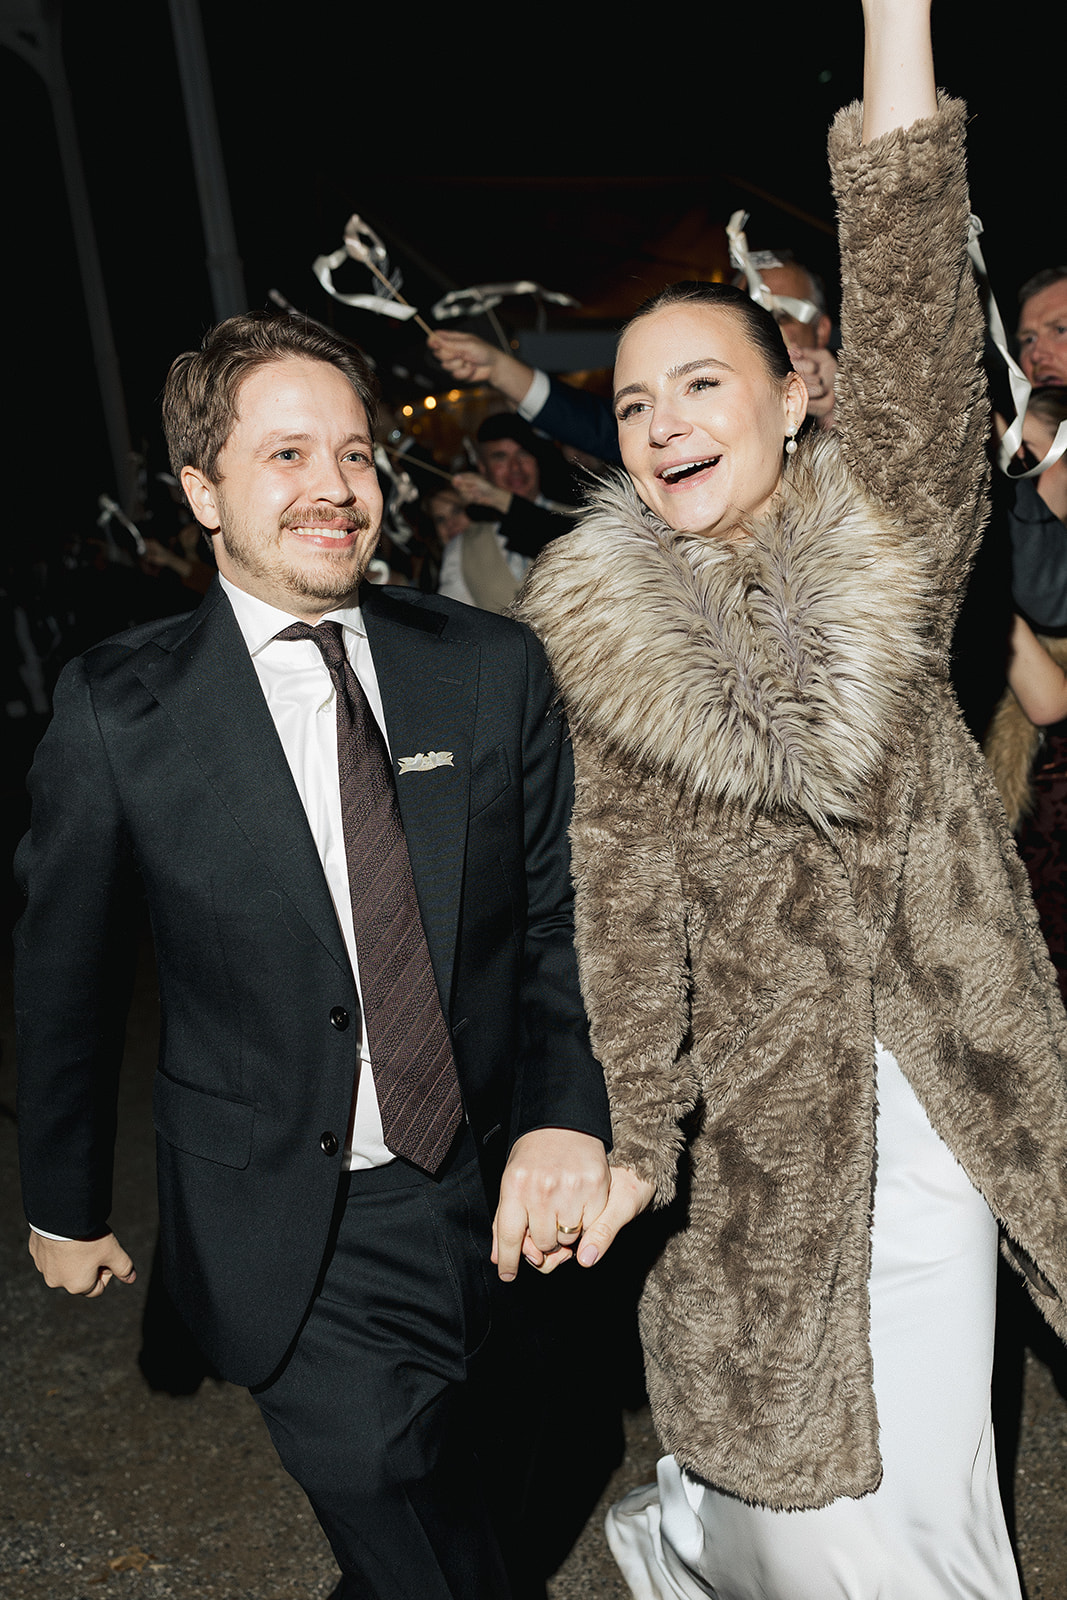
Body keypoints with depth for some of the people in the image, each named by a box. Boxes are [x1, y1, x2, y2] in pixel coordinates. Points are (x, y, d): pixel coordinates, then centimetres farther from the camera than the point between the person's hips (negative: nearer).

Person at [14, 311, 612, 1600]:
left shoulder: (493, 669, -5)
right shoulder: (118, 710, -11)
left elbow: (557, 915, -2)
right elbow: (63, 976, -1)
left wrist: (566, 1109, -18)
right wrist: (65, 1202, 9)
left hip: (479, 1199, 3)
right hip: (288, 1239, -3)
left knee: (411, 1476, 25)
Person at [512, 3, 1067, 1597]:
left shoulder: (888, 544, -1)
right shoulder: (602, 631, -3)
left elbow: (912, 314, -15)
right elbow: (628, 896, -5)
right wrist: (630, 1132, -10)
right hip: (753, 1104, -1)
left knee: (927, 1465, 12)